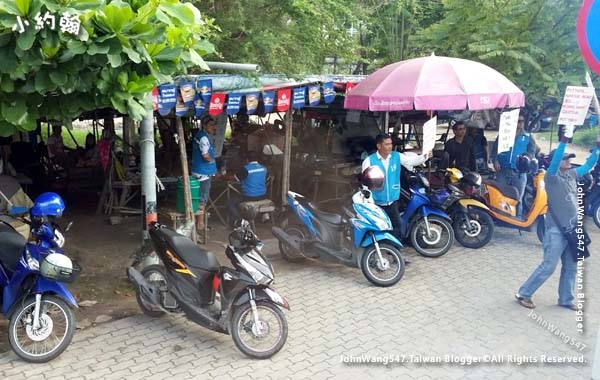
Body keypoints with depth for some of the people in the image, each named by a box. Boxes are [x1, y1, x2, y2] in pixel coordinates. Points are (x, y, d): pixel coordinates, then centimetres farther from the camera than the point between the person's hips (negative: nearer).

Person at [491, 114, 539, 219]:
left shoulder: (528, 137, 12)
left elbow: (532, 152, 4)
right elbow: (495, 149, 9)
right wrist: (495, 160, -8)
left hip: (519, 172, 0)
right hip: (503, 170, 0)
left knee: (518, 198, 4)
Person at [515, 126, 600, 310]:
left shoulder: (572, 174, 8)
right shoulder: (551, 177, -14)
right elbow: (554, 161, -32)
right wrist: (564, 140, -42)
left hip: (572, 229, 7)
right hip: (556, 230, -7)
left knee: (571, 267, 14)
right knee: (548, 267, -4)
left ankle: (566, 299, 28)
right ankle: (523, 293, 8)